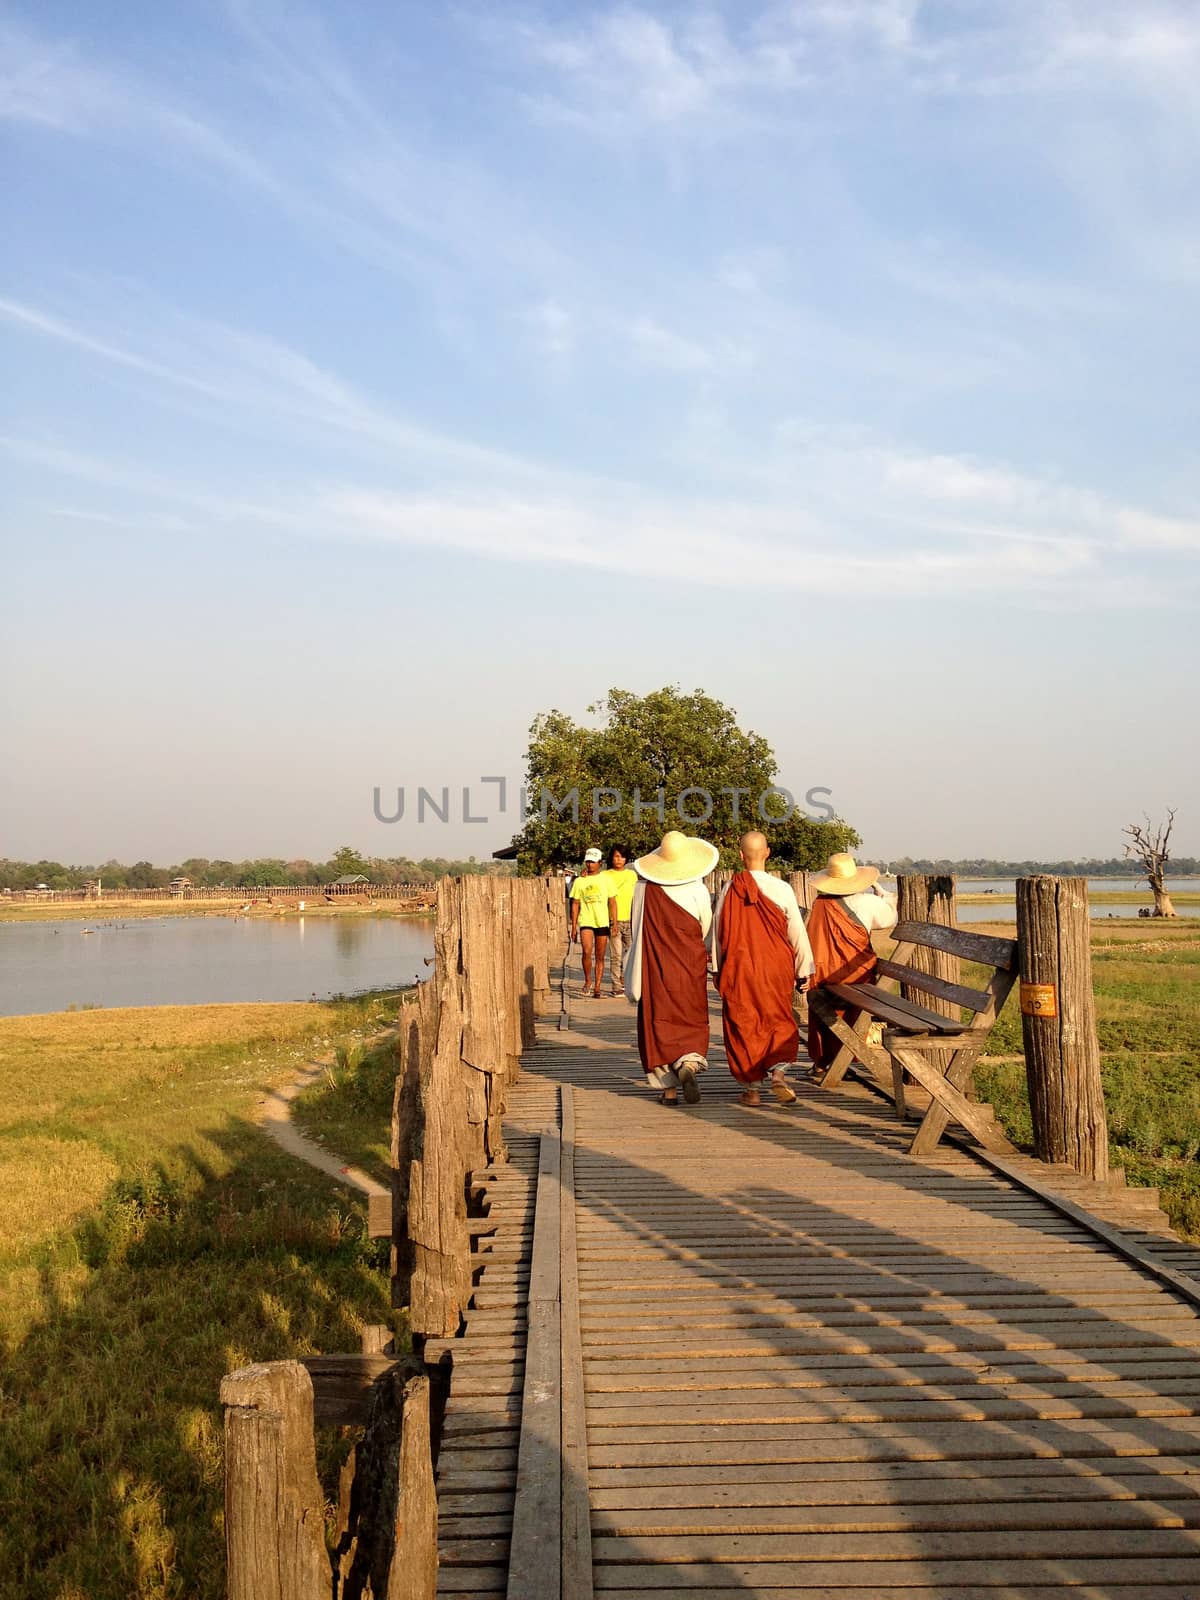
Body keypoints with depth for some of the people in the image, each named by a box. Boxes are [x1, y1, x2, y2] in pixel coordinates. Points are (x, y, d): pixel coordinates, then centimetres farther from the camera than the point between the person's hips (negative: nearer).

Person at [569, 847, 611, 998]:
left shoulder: (605, 878, 4)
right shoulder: (579, 881, 6)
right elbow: (575, 904, 8)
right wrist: (573, 926, 4)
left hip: (603, 922, 1)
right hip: (586, 922, -1)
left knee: (600, 957, 5)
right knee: (587, 952, -19)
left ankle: (597, 988, 14)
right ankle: (587, 981, 1)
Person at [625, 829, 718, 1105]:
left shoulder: (644, 889, -7)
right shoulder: (697, 890, -9)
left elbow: (635, 931, 3)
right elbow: (705, 930, 2)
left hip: (654, 968, 1)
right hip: (689, 968, -1)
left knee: (659, 1022, 9)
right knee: (692, 1021, 11)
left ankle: (668, 1089, 10)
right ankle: (688, 1064, -16)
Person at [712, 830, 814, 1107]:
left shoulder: (729, 889, -6)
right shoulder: (782, 889, -8)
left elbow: (718, 931, 2)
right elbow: (797, 932, -2)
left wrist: (718, 969, 14)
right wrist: (803, 970, 9)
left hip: (737, 969, 0)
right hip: (776, 968, 0)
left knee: (743, 1025, 9)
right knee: (779, 1022, 14)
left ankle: (751, 1088, 12)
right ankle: (778, 1073, -6)